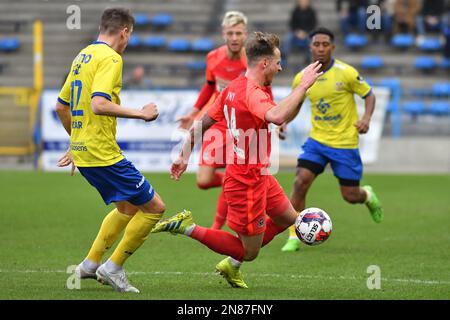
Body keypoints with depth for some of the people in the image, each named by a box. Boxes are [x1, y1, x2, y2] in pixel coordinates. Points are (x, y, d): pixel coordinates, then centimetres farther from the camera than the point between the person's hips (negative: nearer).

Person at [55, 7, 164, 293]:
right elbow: (99, 105, -27)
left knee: (128, 207, 24)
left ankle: (90, 265, 23)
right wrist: (141, 113, -19)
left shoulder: (82, 56, 15)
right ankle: (113, 268, 2)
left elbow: (62, 107, 22)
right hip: (103, 153, -10)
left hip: (82, 150, 10)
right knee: (154, 206, -2)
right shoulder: (110, 58, -13)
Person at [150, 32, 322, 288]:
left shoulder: (234, 87, 5)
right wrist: (303, 86, -36)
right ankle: (188, 227, 3)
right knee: (249, 252, 1)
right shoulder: (252, 92, -24)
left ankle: (232, 265, 31)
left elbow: (201, 124, 9)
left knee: (288, 218, 26)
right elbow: (277, 116, -45)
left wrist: (184, 156, 15)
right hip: (247, 182, -10)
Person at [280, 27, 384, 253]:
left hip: (345, 143, -3)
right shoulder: (301, 78, -1)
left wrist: (366, 118, -20)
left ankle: (368, 196, 41)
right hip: (317, 140, 3)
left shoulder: (346, 73, -13)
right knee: (300, 182, -17)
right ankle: (294, 238, -8)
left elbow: (369, 95, -2)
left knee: (350, 196, 1)